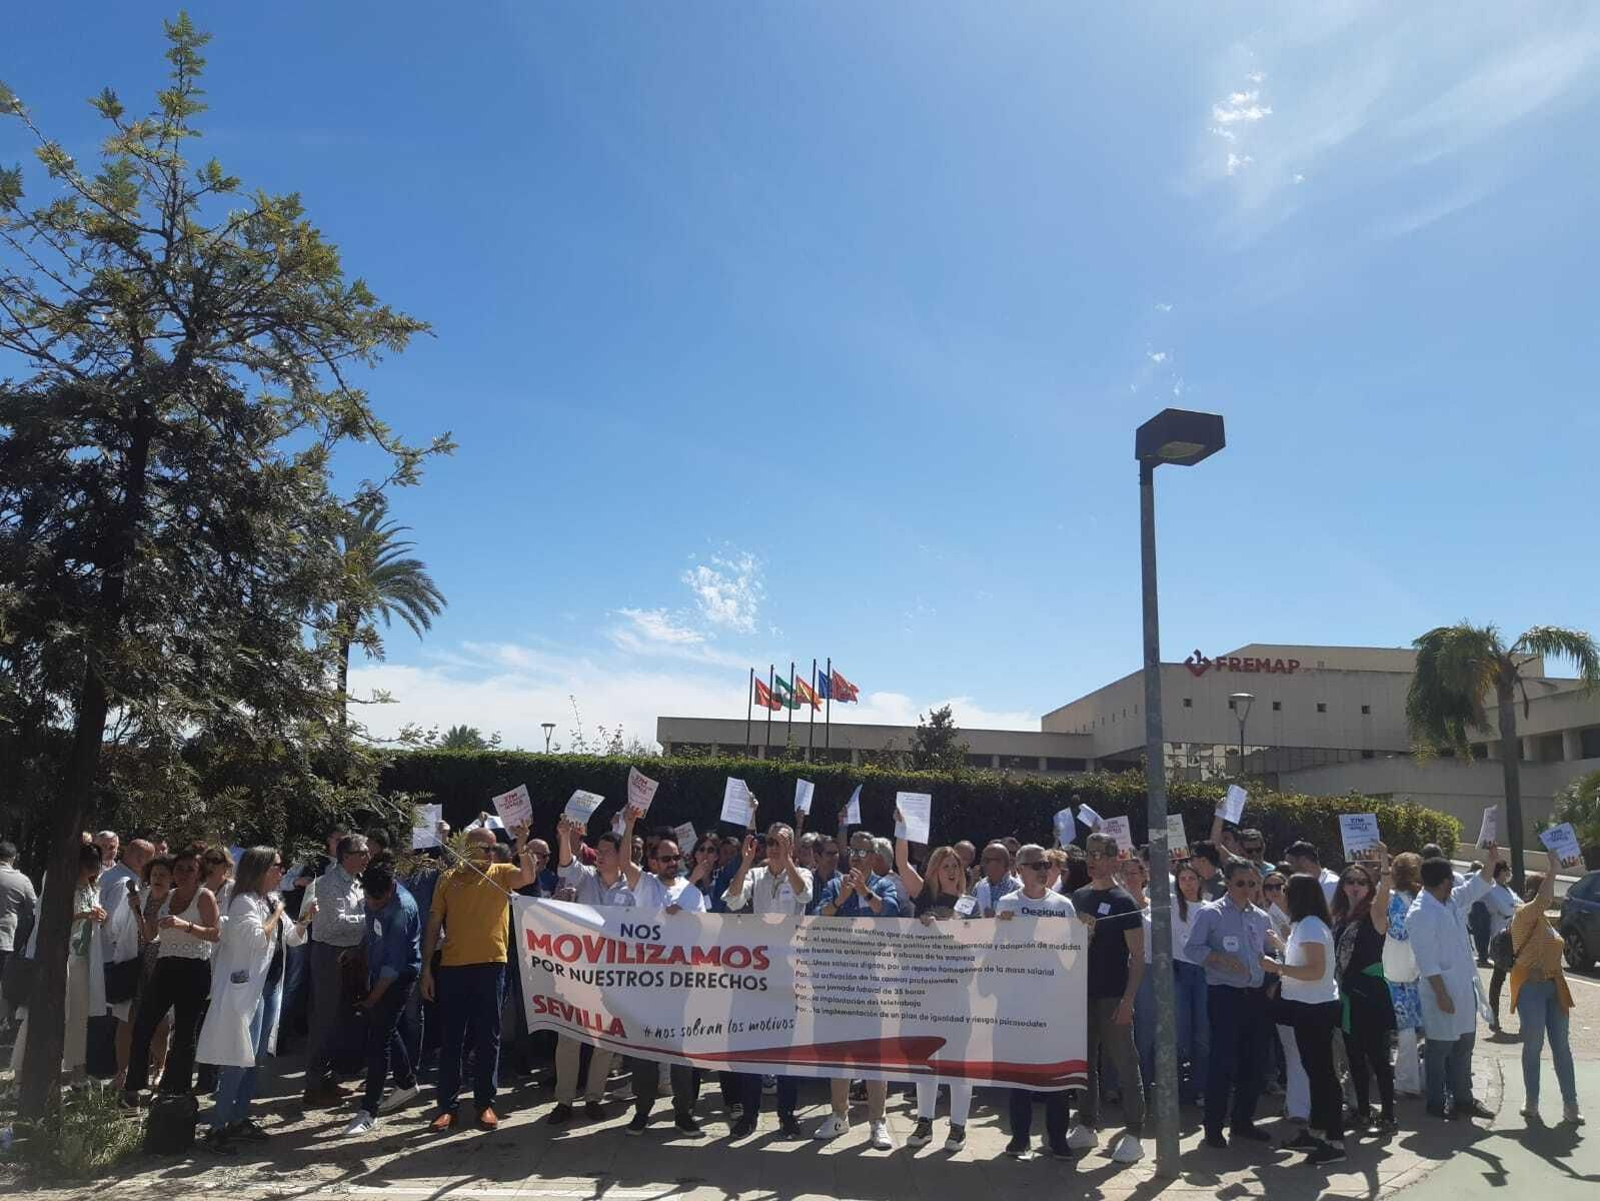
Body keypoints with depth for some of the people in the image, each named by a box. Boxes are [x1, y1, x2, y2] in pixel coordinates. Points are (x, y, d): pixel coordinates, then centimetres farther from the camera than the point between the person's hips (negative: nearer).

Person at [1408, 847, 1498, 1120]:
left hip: (1465, 988, 9)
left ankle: (1462, 1099, 28)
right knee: (1440, 1050, 3)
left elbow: (1477, 887, 16)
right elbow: (1428, 961, -21)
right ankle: (1436, 1103, 15)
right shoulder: (1420, 914, -20)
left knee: (1464, 1047, 17)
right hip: (1444, 991, -9)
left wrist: (1491, 862, 0)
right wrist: (1441, 994, -21)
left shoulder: (1451, 902, 7)